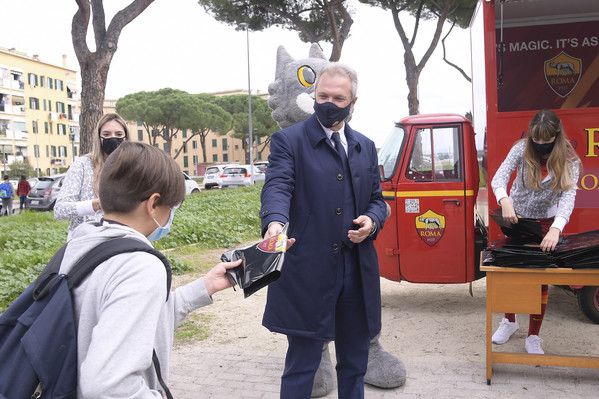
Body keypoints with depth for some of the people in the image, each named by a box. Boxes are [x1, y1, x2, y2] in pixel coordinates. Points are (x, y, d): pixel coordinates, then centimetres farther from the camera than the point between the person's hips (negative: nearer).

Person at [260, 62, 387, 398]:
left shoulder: (366, 147, 14)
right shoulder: (289, 140, -3)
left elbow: (377, 198, 18)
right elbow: (278, 187, -18)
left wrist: (371, 220, -6)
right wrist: (275, 223, -39)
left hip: (358, 270, 5)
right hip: (309, 272, -5)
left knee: (354, 363, 19)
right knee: (302, 365, 3)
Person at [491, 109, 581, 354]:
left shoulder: (569, 161, -17)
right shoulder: (522, 149, -16)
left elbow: (568, 196, -28)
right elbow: (499, 178, -24)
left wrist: (556, 229, -44)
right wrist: (505, 201, -45)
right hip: (514, 219, 1)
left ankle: (533, 338, 18)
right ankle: (510, 321, 33)